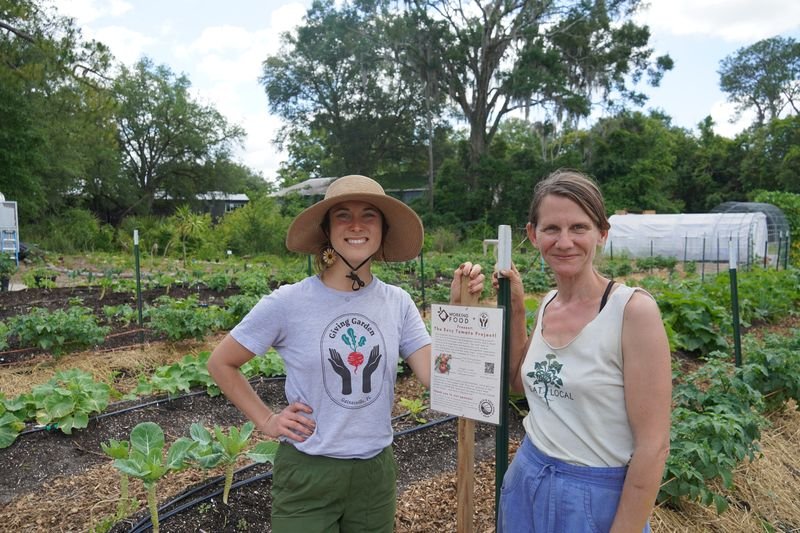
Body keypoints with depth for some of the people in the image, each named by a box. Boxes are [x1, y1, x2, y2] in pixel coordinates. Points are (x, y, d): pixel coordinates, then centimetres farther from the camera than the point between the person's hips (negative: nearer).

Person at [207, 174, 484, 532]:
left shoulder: (398, 303, -5)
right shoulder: (289, 302, -14)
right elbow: (220, 363, -2)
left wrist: (458, 308, -18)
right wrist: (266, 421, -7)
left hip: (375, 471, 4)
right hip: (306, 473, -3)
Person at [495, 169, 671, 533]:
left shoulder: (633, 309, -20)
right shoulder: (548, 303, 0)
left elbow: (653, 445, -18)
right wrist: (514, 307, 2)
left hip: (597, 497, -6)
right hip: (527, 482, 6)